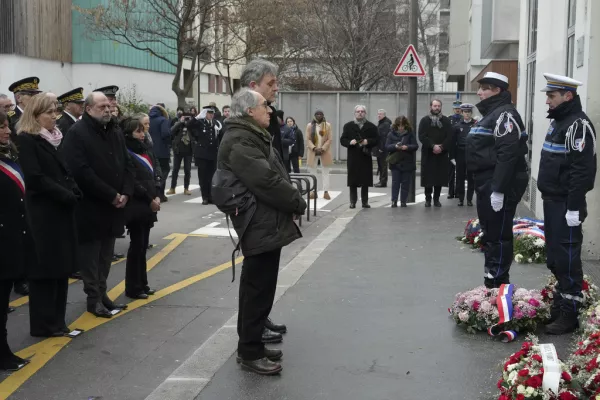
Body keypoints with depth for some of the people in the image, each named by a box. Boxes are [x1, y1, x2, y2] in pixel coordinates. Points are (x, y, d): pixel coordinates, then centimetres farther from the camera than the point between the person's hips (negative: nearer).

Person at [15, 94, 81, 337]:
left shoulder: (54, 139, 15)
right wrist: (67, 196, -16)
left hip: (62, 211, 8)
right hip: (42, 213, -8)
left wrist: (74, 194, -3)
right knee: (45, 268, -1)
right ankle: (43, 324, 8)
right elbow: (35, 178, -19)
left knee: (61, 267, 10)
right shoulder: (26, 140, -10)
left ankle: (56, 321, 19)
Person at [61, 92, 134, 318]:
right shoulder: (77, 133, -12)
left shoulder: (116, 132, 11)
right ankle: (93, 298, 10)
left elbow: (127, 164, 12)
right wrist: (111, 195, -18)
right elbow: (81, 171, -20)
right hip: (90, 206, -7)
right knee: (91, 254, 2)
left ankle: (102, 293, 24)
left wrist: (125, 193, -5)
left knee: (106, 254, 14)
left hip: (115, 205, 7)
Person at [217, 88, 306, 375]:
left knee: (258, 289, 17)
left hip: (266, 223, 11)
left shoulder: (251, 136, 18)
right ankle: (250, 352, 5)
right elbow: (267, 181, -24)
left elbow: (273, 174, 20)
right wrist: (298, 202, -12)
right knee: (258, 290, -4)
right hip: (261, 226, -11)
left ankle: (252, 343, 27)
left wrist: (292, 200, 7)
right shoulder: (240, 141, -18)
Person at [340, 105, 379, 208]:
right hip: (353, 158, 0)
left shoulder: (371, 126, 7)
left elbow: (376, 140, 4)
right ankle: (353, 202, 8)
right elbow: (342, 140, 6)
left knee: (365, 181, 2)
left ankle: (365, 202, 10)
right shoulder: (348, 126, 8)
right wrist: (350, 142, -14)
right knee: (353, 181, 1)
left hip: (366, 157, 0)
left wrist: (368, 142, -14)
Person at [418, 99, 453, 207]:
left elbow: (449, 137, -1)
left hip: (442, 154, 1)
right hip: (428, 153, -1)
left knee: (440, 176, 0)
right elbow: (422, 136, -7)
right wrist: (433, 146, -18)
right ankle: (428, 199, 7)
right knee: (428, 177, -2)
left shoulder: (446, 121, 7)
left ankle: (436, 199, 9)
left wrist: (441, 147, -15)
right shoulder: (424, 120, 4)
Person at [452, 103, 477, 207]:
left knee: (471, 178, 4)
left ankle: (469, 199, 11)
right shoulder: (457, 126, 5)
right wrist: (452, 156, -1)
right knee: (460, 178, 5)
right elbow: (453, 142, 4)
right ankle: (460, 199, 12)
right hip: (460, 155, 1)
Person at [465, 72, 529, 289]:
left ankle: (497, 286, -2)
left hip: (500, 185, -11)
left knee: (499, 235, -6)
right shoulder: (490, 113, 18)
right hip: (487, 183, 11)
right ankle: (490, 279, 26)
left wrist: (498, 189, -27)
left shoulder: (504, 114, -15)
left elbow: (507, 155, -24)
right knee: (489, 233, 16)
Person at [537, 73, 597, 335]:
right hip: (553, 201, 10)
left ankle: (569, 315, 0)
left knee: (567, 258, -6)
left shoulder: (578, 125, -17)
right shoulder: (558, 122, 15)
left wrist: (574, 207, -23)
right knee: (554, 256, 17)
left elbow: (583, 170, -22)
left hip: (566, 204, -10)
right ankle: (559, 304, 28)